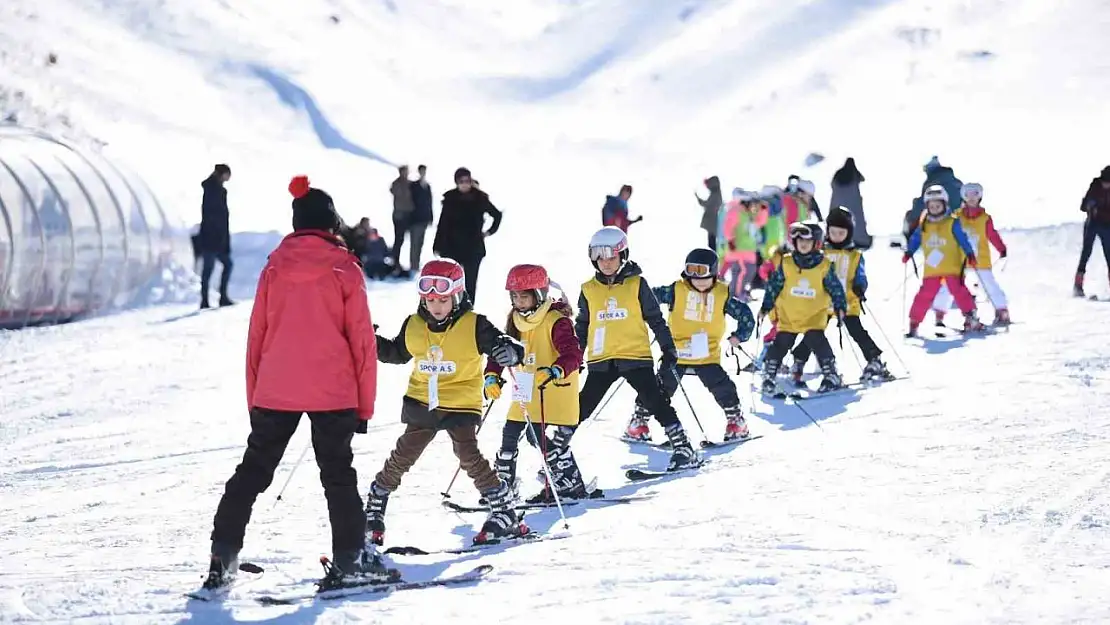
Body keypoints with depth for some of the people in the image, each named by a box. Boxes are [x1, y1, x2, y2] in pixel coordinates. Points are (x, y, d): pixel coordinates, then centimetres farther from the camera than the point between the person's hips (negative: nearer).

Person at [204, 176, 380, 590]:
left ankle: (223, 558, 5)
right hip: (333, 392, -2)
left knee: (252, 471, 10)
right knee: (338, 474, 10)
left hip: (275, 391, 2)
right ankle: (349, 556, 6)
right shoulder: (345, 269, -3)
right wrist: (365, 404, 4)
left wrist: (253, 398, 15)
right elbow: (362, 340, -2)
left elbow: (256, 337, 8)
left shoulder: (275, 267, 5)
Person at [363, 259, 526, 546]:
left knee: (470, 457, -14)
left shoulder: (474, 326, -10)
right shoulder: (413, 326, 3)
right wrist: (373, 343, 3)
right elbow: (397, 353, 20)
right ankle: (373, 514, 18)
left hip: (460, 405, -4)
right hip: (422, 404, 4)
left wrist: (510, 352, -36)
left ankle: (504, 513, -2)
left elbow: (502, 344, -11)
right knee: (401, 458, 5)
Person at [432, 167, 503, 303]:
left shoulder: (480, 199, -2)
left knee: (470, 281, 3)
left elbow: (497, 215, 14)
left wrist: (490, 231, 10)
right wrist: (437, 246, -1)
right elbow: (442, 224, 0)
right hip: (452, 246, 0)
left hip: (473, 248, 0)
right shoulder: (450, 199, -2)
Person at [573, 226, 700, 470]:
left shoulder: (637, 285, 1)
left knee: (656, 402, -8)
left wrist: (668, 350, 1)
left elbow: (656, 320, 5)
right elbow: (581, 327, 19)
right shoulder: (589, 290, 8)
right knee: (582, 408, 4)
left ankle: (683, 448, -3)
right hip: (601, 361, 2)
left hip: (636, 357, -2)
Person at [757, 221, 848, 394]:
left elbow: (835, 289, 2)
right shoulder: (785, 263, -3)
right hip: (788, 315, 2)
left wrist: (840, 307, -3)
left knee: (817, 341, -17)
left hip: (815, 316, -2)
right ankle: (769, 376, 16)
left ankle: (831, 376, -7)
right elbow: (773, 286, 3)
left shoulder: (824, 265, -5)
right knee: (780, 344, 1)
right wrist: (765, 307, 3)